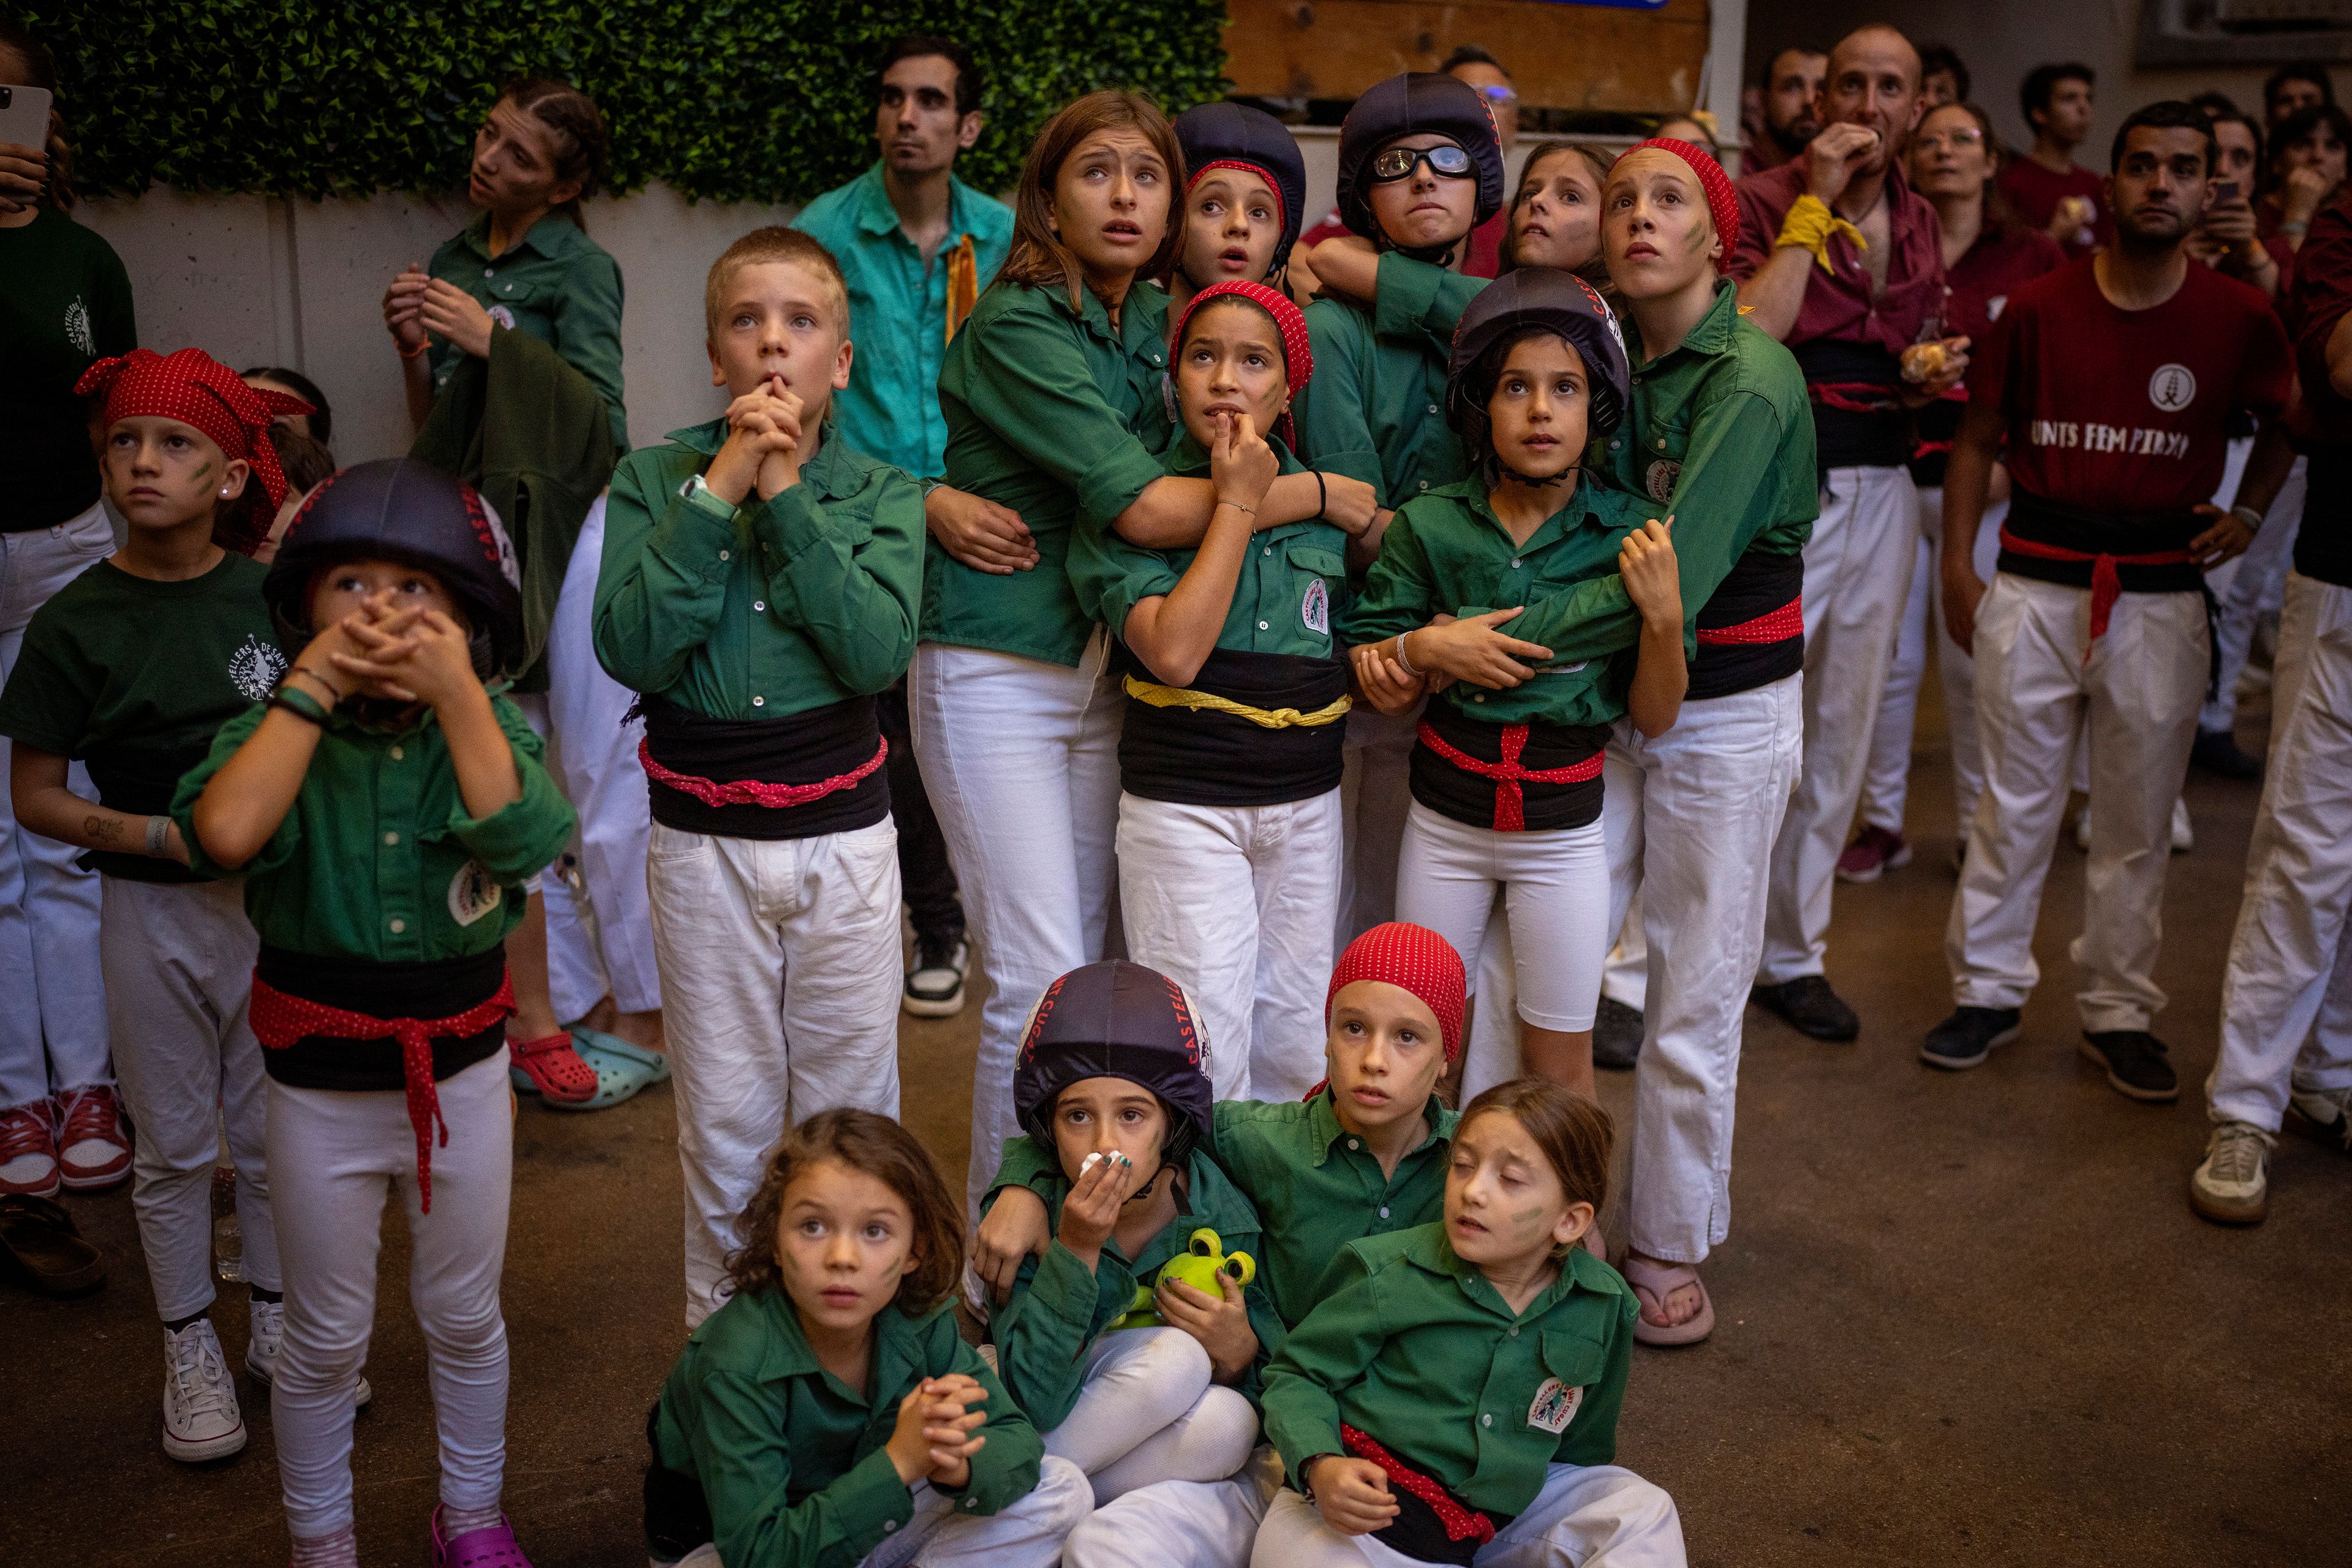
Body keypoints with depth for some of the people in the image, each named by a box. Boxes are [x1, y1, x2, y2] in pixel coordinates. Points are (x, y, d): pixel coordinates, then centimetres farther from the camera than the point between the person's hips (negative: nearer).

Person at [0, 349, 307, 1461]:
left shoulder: (272, 597, -2)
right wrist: (155, 834, -20)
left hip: (276, 897, 2)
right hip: (154, 910, -2)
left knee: (273, 1128, 14)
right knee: (174, 1146, 11)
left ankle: (278, 1319, 33)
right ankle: (191, 1349, 28)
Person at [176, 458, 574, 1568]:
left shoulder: (491, 726, -8)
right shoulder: (276, 731, -11)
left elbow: (524, 841, -28)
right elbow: (226, 834, -32)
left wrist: (456, 691, -28)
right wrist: (312, 688, -27)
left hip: (461, 1071, 1)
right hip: (322, 1088, -1)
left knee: (466, 1319, 19)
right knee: (326, 1341, 15)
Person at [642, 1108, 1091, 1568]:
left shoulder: (918, 1319, -16)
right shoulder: (736, 1368, -32)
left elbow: (1020, 1441, -11)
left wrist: (957, 1465, -35)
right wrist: (898, 1463, -43)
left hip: (859, 1523, 5)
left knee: (1062, 1491, -5)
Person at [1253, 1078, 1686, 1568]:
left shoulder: (1602, 1309, -1)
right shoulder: (1389, 1275, -11)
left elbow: (1580, 1444, 17)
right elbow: (1296, 1375, -4)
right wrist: (1321, 1466, -21)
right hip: (1353, 1511, -4)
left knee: (1641, 1510, -3)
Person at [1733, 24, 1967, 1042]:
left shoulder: (1919, 226, 13)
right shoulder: (1769, 200, -6)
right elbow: (1750, 337, -23)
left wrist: (1929, 374, 2)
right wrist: (1815, 203, -18)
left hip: (1880, 490, 7)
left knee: (1838, 737, 12)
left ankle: (1790, 951, 25)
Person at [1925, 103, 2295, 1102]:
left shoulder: (2238, 318, 1)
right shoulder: (2038, 307, 1)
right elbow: (1978, 439, 7)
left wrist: (2251, 512, 1)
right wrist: (1957, 568, 1)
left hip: (2160, 594, 0)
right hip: (2037, 581, 0)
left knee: (2138, 815, 8)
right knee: (2013, 801, 6)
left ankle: (2120, 1011, 21)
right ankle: (1987, 991, 19)